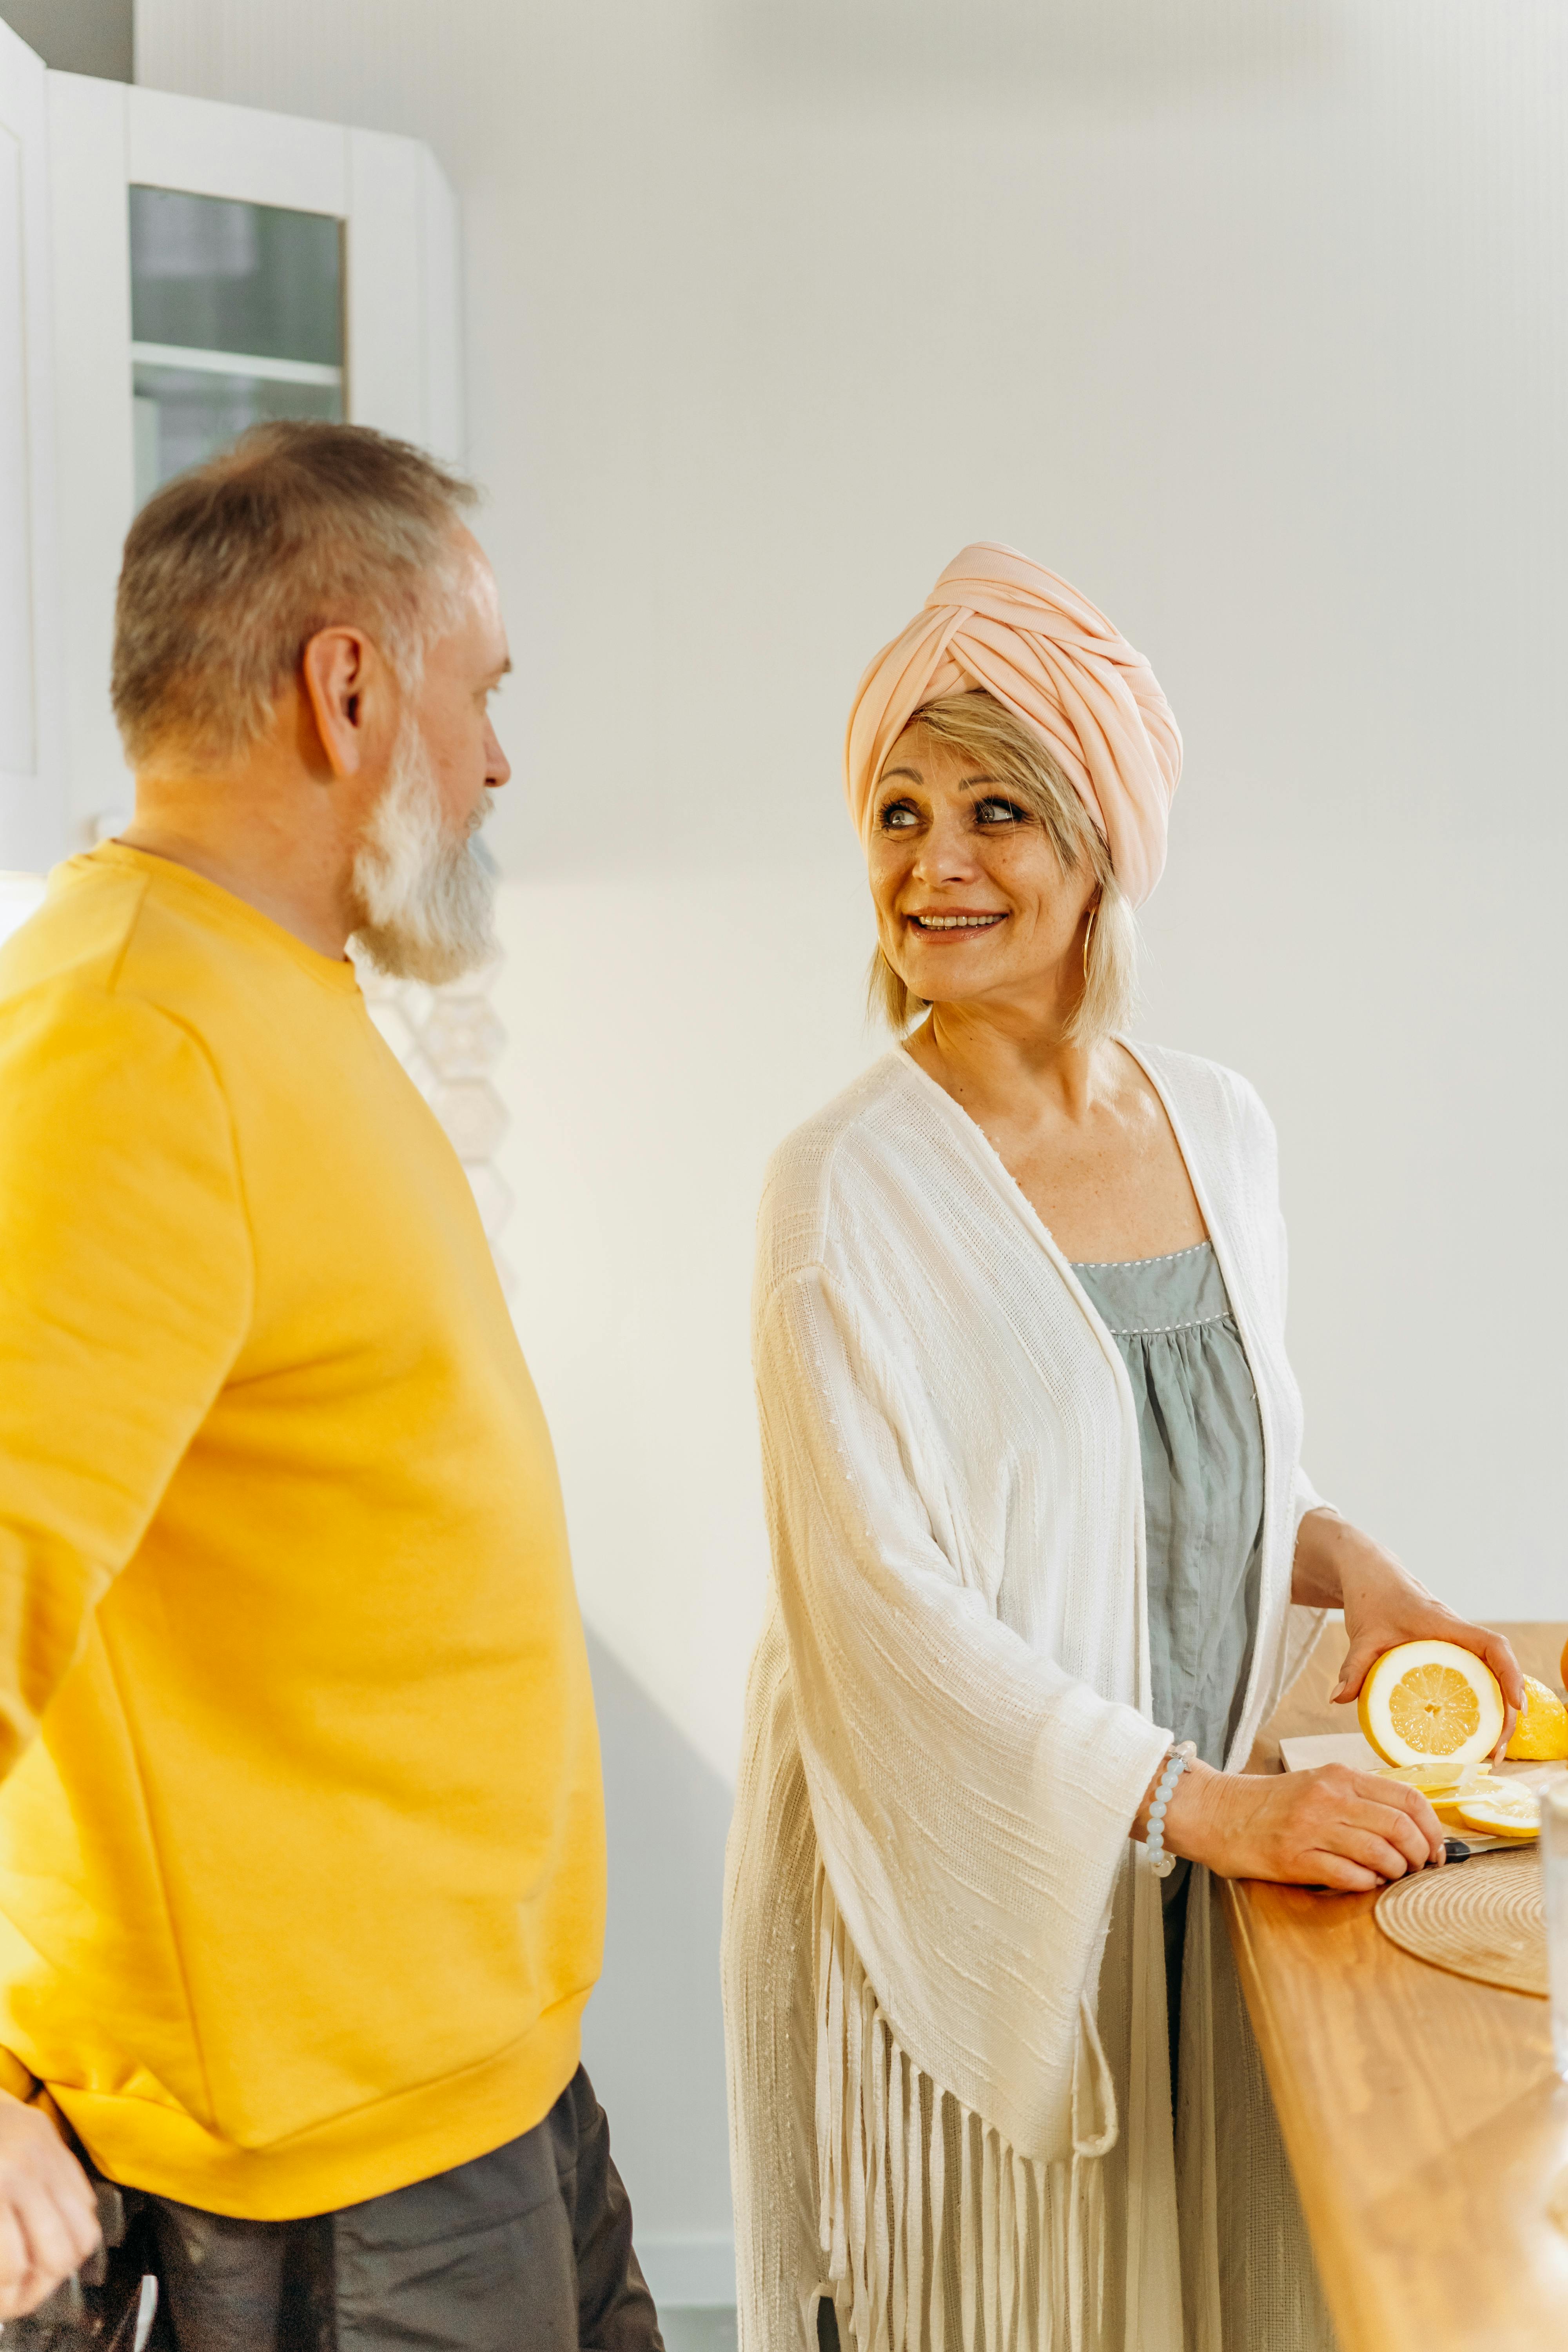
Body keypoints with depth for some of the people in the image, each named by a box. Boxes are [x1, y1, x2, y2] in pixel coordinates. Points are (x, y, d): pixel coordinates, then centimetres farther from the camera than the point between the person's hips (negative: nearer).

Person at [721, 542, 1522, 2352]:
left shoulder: (1220, 1130, 3)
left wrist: (1351, 1569, -4)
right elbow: (877, 1592, -18)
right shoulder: (849, 1186, -14)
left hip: (1204, 1873, 5)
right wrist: (1205, 1806, -21)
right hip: (956, 1874, -5)